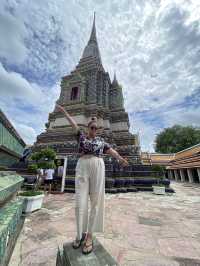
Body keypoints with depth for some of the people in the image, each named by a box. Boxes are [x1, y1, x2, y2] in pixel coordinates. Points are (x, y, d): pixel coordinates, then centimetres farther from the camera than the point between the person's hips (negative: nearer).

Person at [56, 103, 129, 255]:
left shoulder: (101, 140, 15)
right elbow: (73, 123, 18)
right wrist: (64, 111, 24)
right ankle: (81, 233, 20)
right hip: (82, 168, 0)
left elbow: (110, 150, 8)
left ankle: (89, 235, 13)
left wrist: (120, 159, -6)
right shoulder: (82, 136, 14)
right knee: (80, 201, -1)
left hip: (98, 168, 1)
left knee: (96, 201, 0)